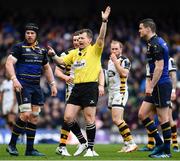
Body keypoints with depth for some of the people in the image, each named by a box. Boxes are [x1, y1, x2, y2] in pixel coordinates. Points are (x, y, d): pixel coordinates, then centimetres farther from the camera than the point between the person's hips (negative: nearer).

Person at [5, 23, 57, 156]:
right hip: (23, 85, -6)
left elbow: (47, 68, 26)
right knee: (25, 114, -17)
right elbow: (9, 63, -13)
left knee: (34, 117, 3)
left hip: (36, 86, 6)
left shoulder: (42, 50, 16)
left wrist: (53, 84, 18)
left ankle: (30, 149, 7)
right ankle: (12, 144, -4)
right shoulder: (19, 47, -2)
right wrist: (14, 79, -27)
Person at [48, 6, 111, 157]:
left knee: (89, 119, -6)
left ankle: (90, 148, 4)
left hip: (90, 87, -6)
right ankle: (83, 143, 15)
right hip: (77, 87, 7)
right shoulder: (74, 52, 18)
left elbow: (101, 38, -16)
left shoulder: (94, 50, -1)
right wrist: (53, 55, 0)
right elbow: (61, 61, 19)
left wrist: (104, 21, -29)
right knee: (68, 118, 0)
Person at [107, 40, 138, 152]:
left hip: (120, 92, -9)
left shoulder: (125, 60, -10)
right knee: (119, 120, 9)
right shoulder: (110, 61, 16)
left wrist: (116, 61, -22)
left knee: (116, 119, -18)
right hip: (112, 92, 9)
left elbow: (124, 73, -26)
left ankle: (131, 143, -16)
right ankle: (127, 144, 13)